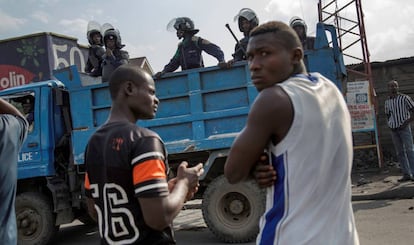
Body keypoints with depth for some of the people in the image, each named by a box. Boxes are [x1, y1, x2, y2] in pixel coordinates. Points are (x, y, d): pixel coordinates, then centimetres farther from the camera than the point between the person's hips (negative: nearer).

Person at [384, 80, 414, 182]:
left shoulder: (404, 98, -4)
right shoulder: (387, 102, 11)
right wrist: (389, 125, 8)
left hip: (404, 128, -5)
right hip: (394, 130, 5)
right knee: (400, 153, 5)